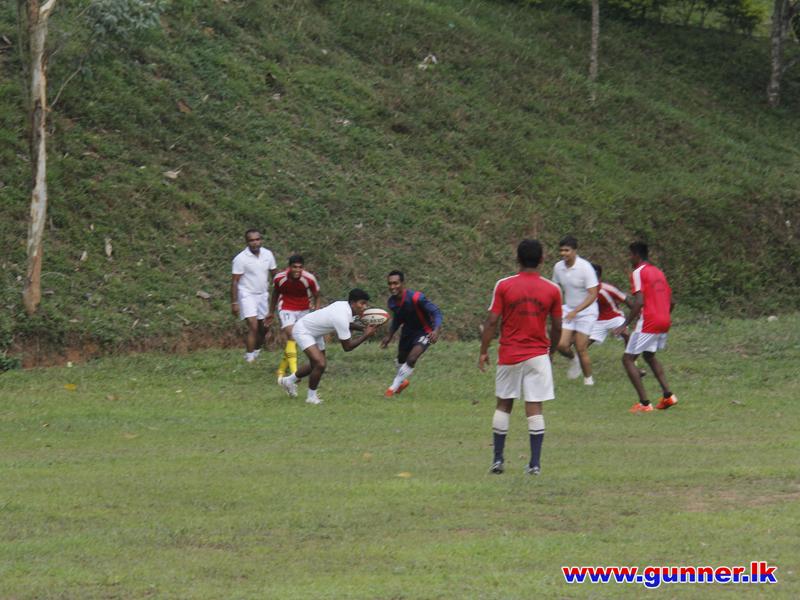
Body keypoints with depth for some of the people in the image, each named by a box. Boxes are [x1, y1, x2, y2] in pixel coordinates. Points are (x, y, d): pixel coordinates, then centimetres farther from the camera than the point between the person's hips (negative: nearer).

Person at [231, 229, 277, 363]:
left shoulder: (267, 255, 0)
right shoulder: (241, 259, -15)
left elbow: (274, 275, 10)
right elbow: (234, 281, -12)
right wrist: (234, 303, -14)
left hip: (263, 295, 6)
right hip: (247, 295, -6)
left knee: (263, 328, 10)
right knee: (253, 326, -18)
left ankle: (256, 351, 31)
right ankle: (249, 358, -15)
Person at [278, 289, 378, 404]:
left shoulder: (345, 305, -10)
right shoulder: (342, 317, -36)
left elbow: (347, 324, 15)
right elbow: (347, 347, -29)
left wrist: (362, 328, -2)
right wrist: (366, 335, -25)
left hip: (315, 333, 10)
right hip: (303, 331, -10)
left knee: (317, 364, 20)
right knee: (320, 364, -22)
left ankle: (288, 381, 41)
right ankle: (311, 397, -1)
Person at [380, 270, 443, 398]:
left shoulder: (416, 298, -34)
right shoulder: (392, 302, -13)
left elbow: (436, 312, -30)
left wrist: (436, 330, -46)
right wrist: (389, 336, 6)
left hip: (424, 331, -7)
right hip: (408, 331, 7)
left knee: (411, 359, -22)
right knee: (401, 359, 22)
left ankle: (393, 387, -4)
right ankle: (402, 381, 53)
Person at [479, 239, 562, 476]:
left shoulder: (504, 286, -6)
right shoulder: (552, 290, -2)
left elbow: (491, 321, -7)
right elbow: (557, 326, 4)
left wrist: (484, 351, 2)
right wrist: (551, 350, 20)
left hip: (509, 355, 0)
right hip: (538, 355, 0)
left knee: (503, 405, 12)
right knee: (534, 408, 1)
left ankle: (498, 460, 12)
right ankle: (535, 463, -3)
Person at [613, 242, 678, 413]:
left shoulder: (638, 273, -8)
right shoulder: (658, 272, 17)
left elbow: (639, 302, -19)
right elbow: (671, 301, 18)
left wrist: (625, 324, -17)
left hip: (648, 323, -9)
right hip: (664, 322, 9)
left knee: (628, 359, -1)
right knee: (649, 356, 29)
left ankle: (644, 403, -8)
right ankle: (668, 395, 18)